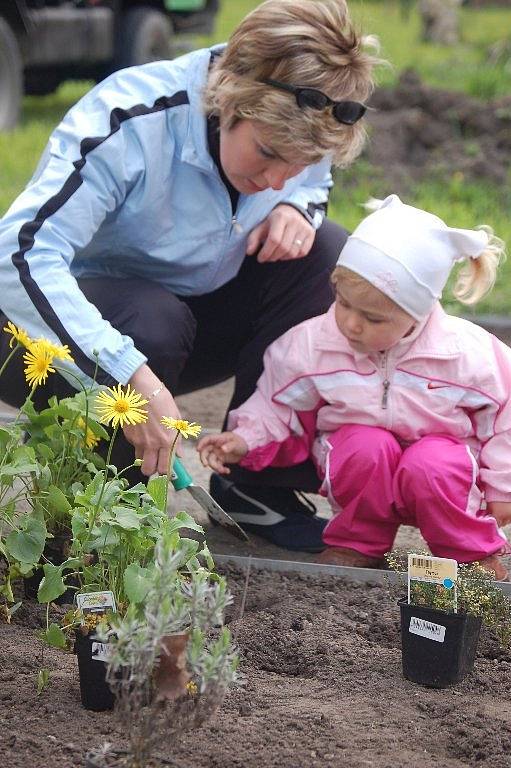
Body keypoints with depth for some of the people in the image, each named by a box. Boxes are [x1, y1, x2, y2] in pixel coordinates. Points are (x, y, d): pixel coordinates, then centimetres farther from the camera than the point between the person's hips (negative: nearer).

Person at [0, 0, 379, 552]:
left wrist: (296, 207, -17)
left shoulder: (290, 126, -13)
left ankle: (262, 483, -8)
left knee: (326, 254, -15)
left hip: (194, 311, 6)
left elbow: (315, 184, 11)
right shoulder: (134, 119, -32)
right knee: (153, 321, -39)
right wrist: (134, 379, -50)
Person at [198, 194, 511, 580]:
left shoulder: (466, 353, -18)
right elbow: (278, 407, 1)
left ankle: (472, 551, -6)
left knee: (431, 467, -35)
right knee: (370, 447, -33)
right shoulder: (311, 345, -14)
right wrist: (246, 439, -16)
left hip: (439, 452, -1)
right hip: (358, 457, 1)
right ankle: (357, 543, -7)